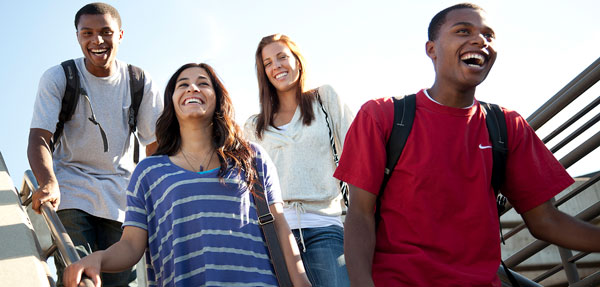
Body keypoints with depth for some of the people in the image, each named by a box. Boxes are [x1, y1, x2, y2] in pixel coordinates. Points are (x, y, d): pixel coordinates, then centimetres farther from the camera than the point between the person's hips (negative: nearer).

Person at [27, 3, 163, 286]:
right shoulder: (57, 78, -5)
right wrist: (49, 184, -33)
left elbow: (156, 146, 3)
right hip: (70, 192, -2)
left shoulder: (140, 84, 0)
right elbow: (39, 138, -14)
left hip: (121, 196, 2)